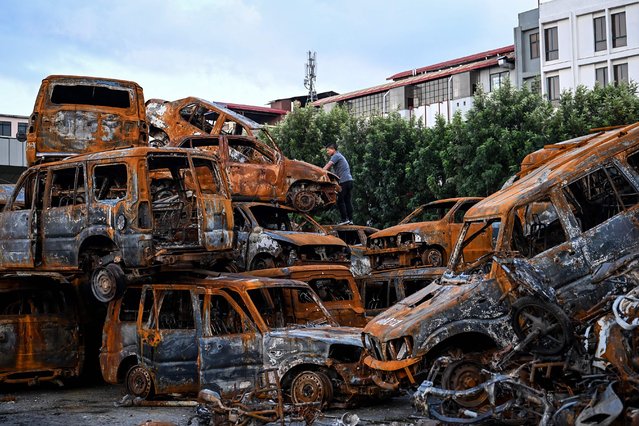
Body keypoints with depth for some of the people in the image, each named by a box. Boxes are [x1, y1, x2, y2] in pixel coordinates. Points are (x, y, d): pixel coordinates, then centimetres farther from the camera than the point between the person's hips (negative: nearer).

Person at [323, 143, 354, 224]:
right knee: (347, 200, 10)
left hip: (343, 181, -9)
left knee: (340, 201, -5)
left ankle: (344, 219, -7)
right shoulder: (340, 156, 27)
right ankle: (350, 220, 8)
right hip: (349, 180, 9)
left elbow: (328, 166, -15)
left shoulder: (336, 156, -3)